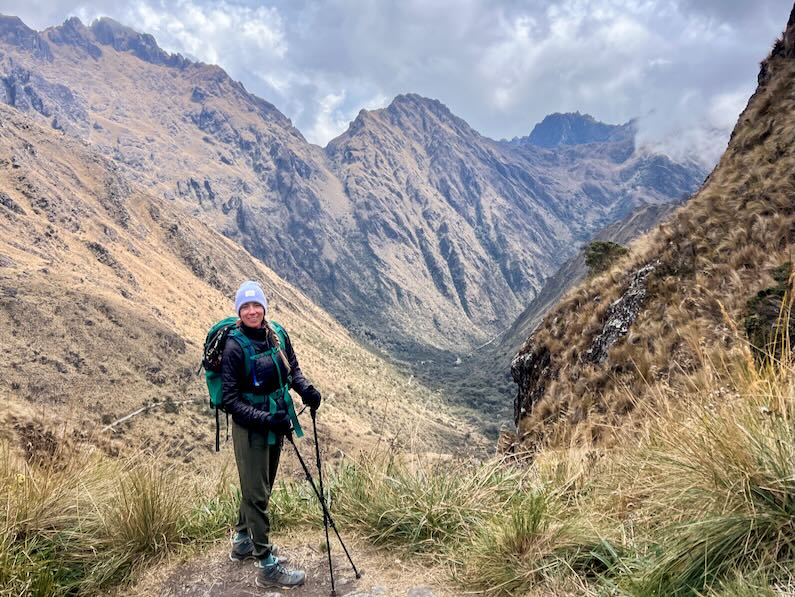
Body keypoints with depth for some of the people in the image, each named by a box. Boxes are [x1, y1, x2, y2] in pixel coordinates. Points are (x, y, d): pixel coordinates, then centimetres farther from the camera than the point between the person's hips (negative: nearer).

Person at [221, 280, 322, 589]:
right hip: (250, 428, -6)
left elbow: (293, 369, 10)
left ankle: (243, 542, 43)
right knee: (256, 494, 4)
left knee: (260, 488, 22)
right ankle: (267, 566, 16)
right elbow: (231, 400, -18)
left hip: (276, 423, 7)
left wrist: (305, 389, -10)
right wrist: (265, 419, -27)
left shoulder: (277, 334, -3)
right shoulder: (235, 346, -19)